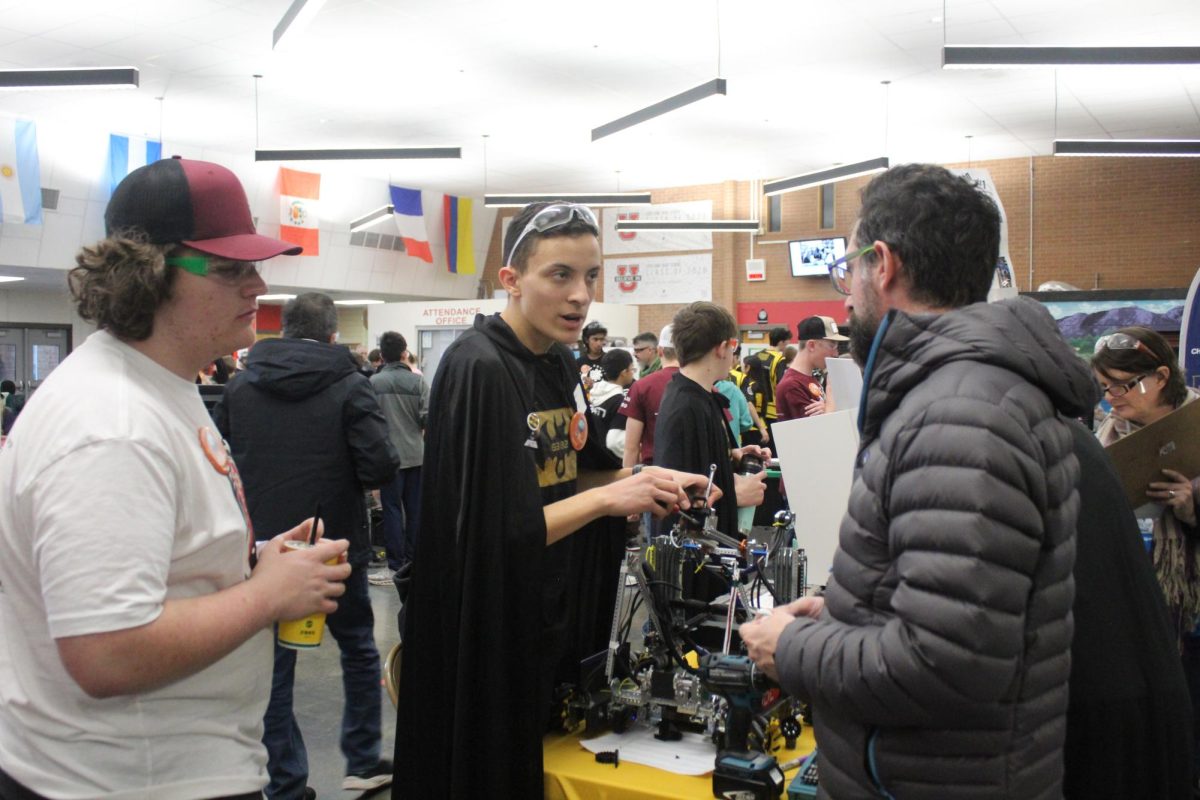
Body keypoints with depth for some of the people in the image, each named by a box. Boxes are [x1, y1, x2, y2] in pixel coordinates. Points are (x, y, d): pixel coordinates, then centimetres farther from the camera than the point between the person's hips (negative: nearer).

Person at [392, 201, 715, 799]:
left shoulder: (560, 363, 4)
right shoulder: (478, 369, -21)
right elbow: (486, 531, -25)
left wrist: (640, 481, -3)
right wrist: (609, 499, -22)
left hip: (547, 613, 8)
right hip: (484, 631, -8)